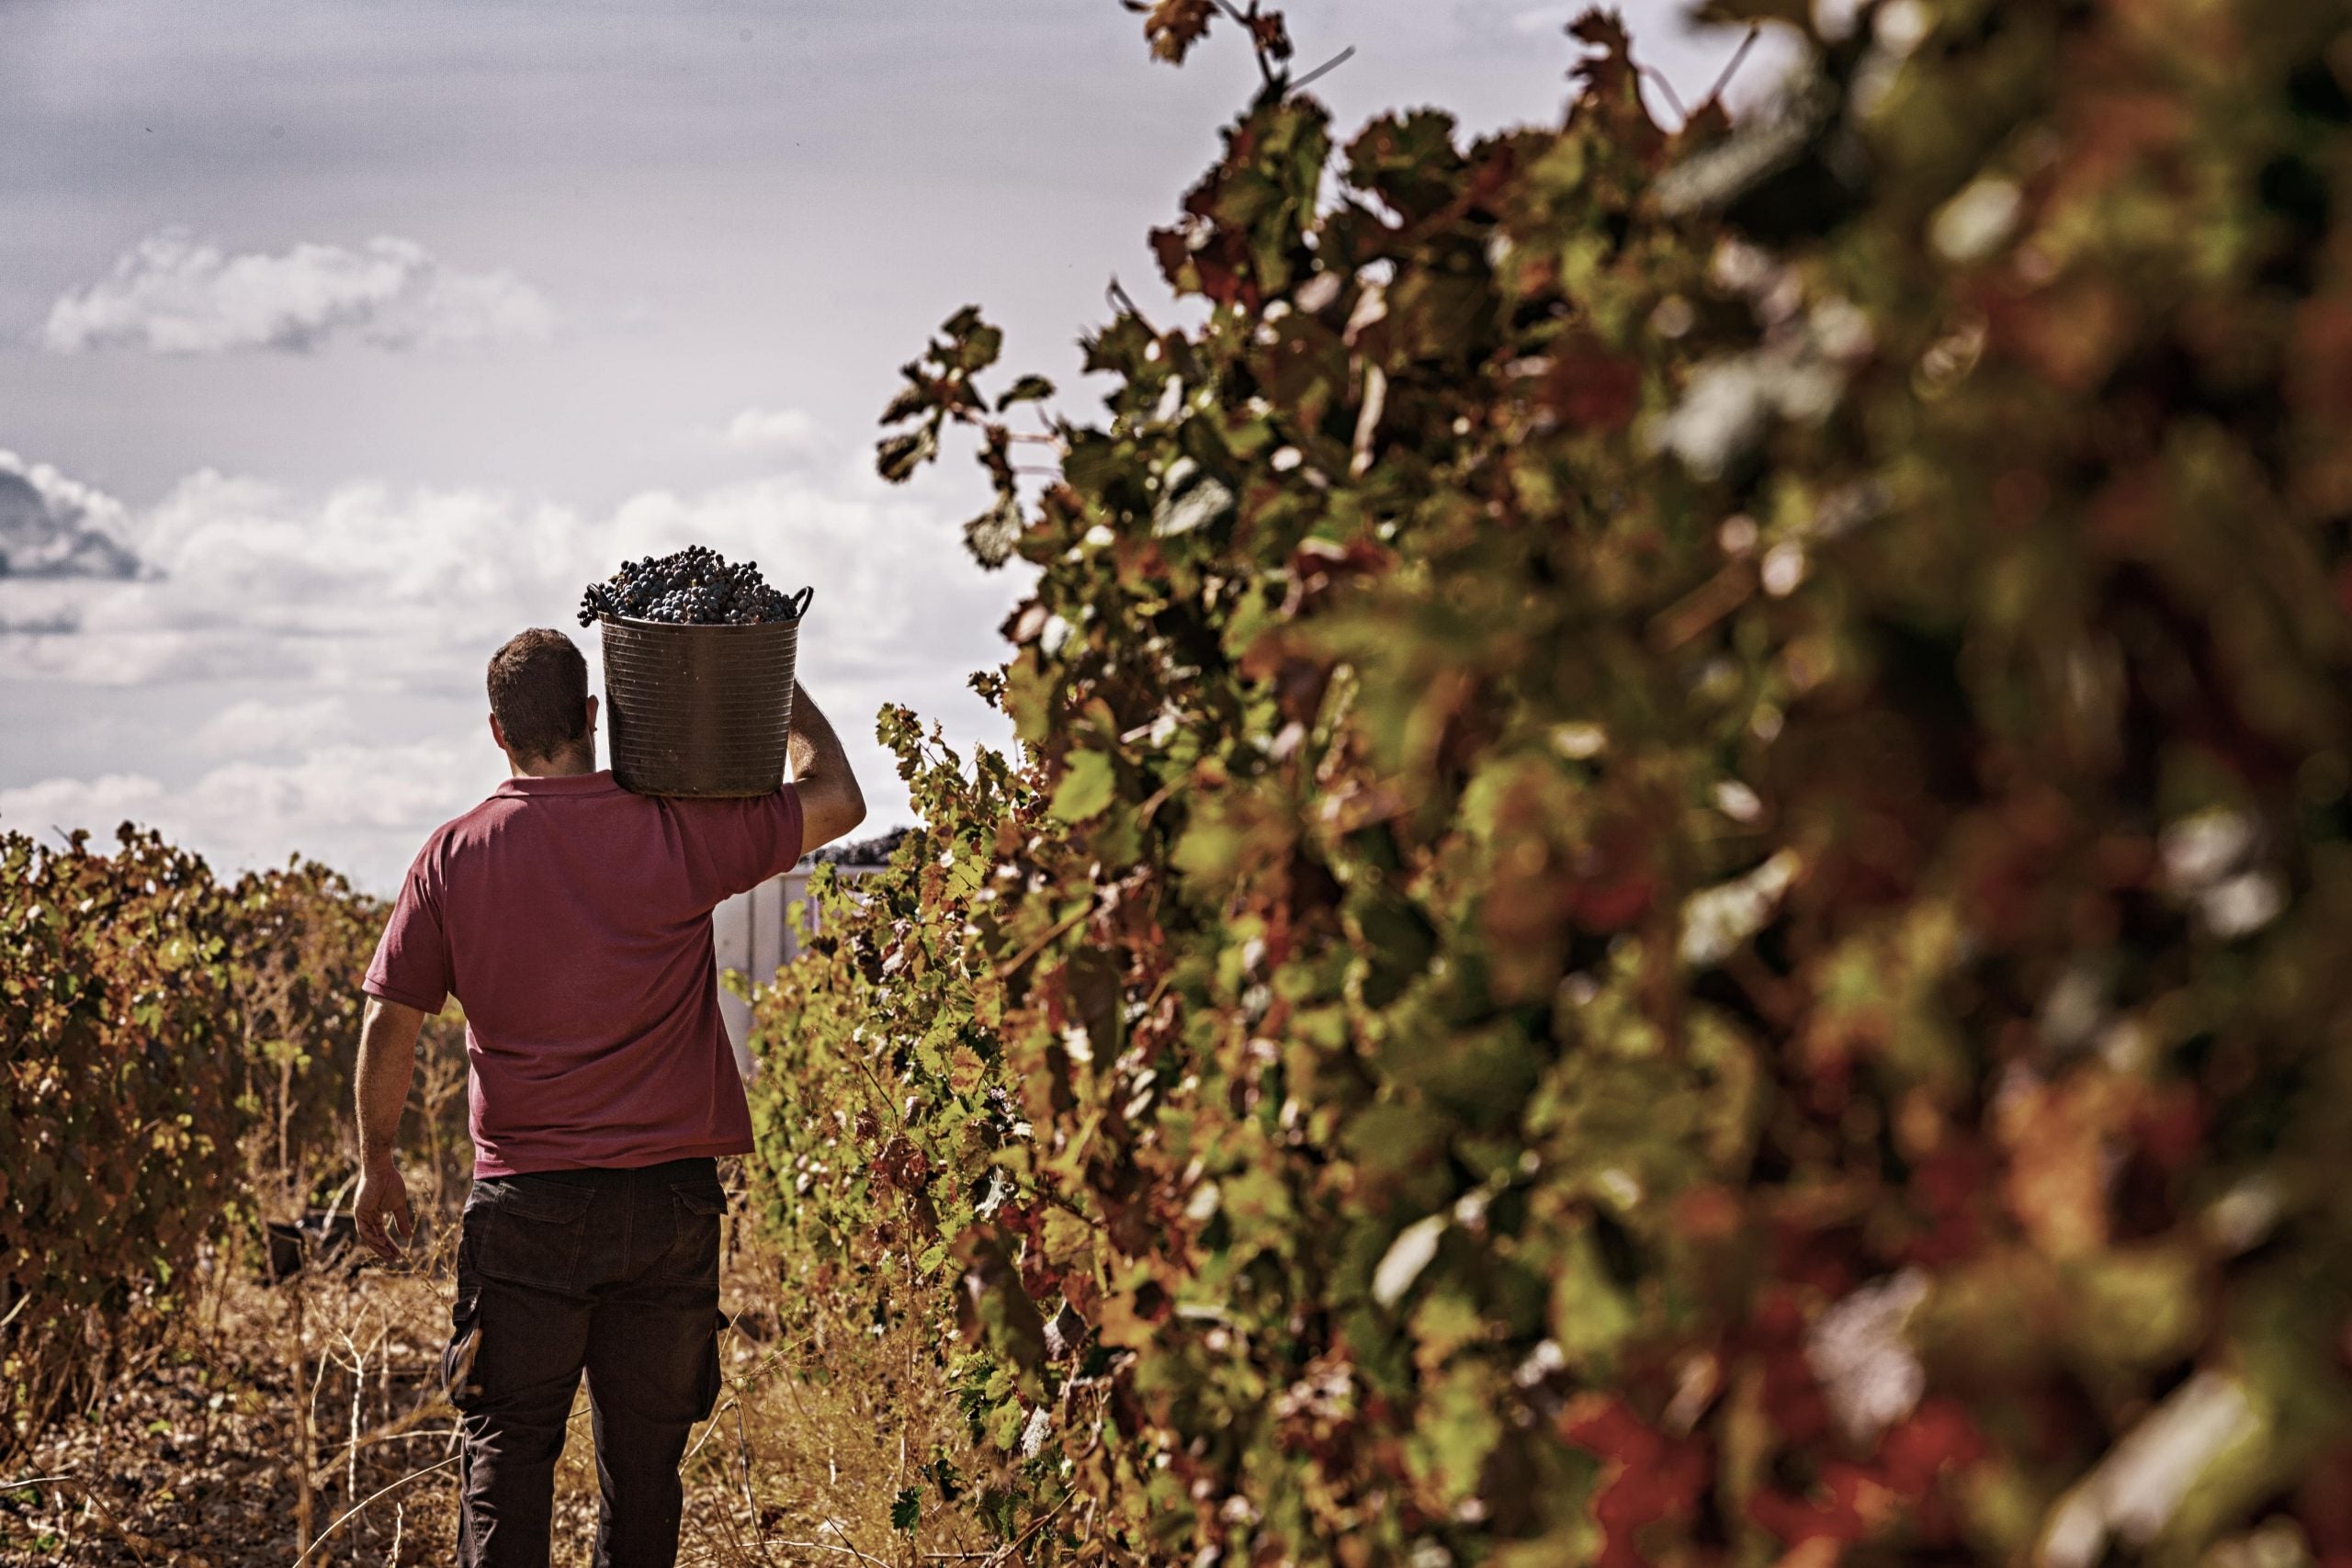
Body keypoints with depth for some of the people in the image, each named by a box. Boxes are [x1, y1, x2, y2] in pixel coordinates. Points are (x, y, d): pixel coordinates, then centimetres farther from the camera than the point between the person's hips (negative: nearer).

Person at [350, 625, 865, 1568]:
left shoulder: (454, 856, -2)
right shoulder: (675, 833, -6)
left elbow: (389, 1025, 1)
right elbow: (836, 800, 4)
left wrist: (376, 1167, 13)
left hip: (523, 1202, 0)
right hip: (668, 1201, 0)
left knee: (506, 1455, 5)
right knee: (645, 1457, 10)